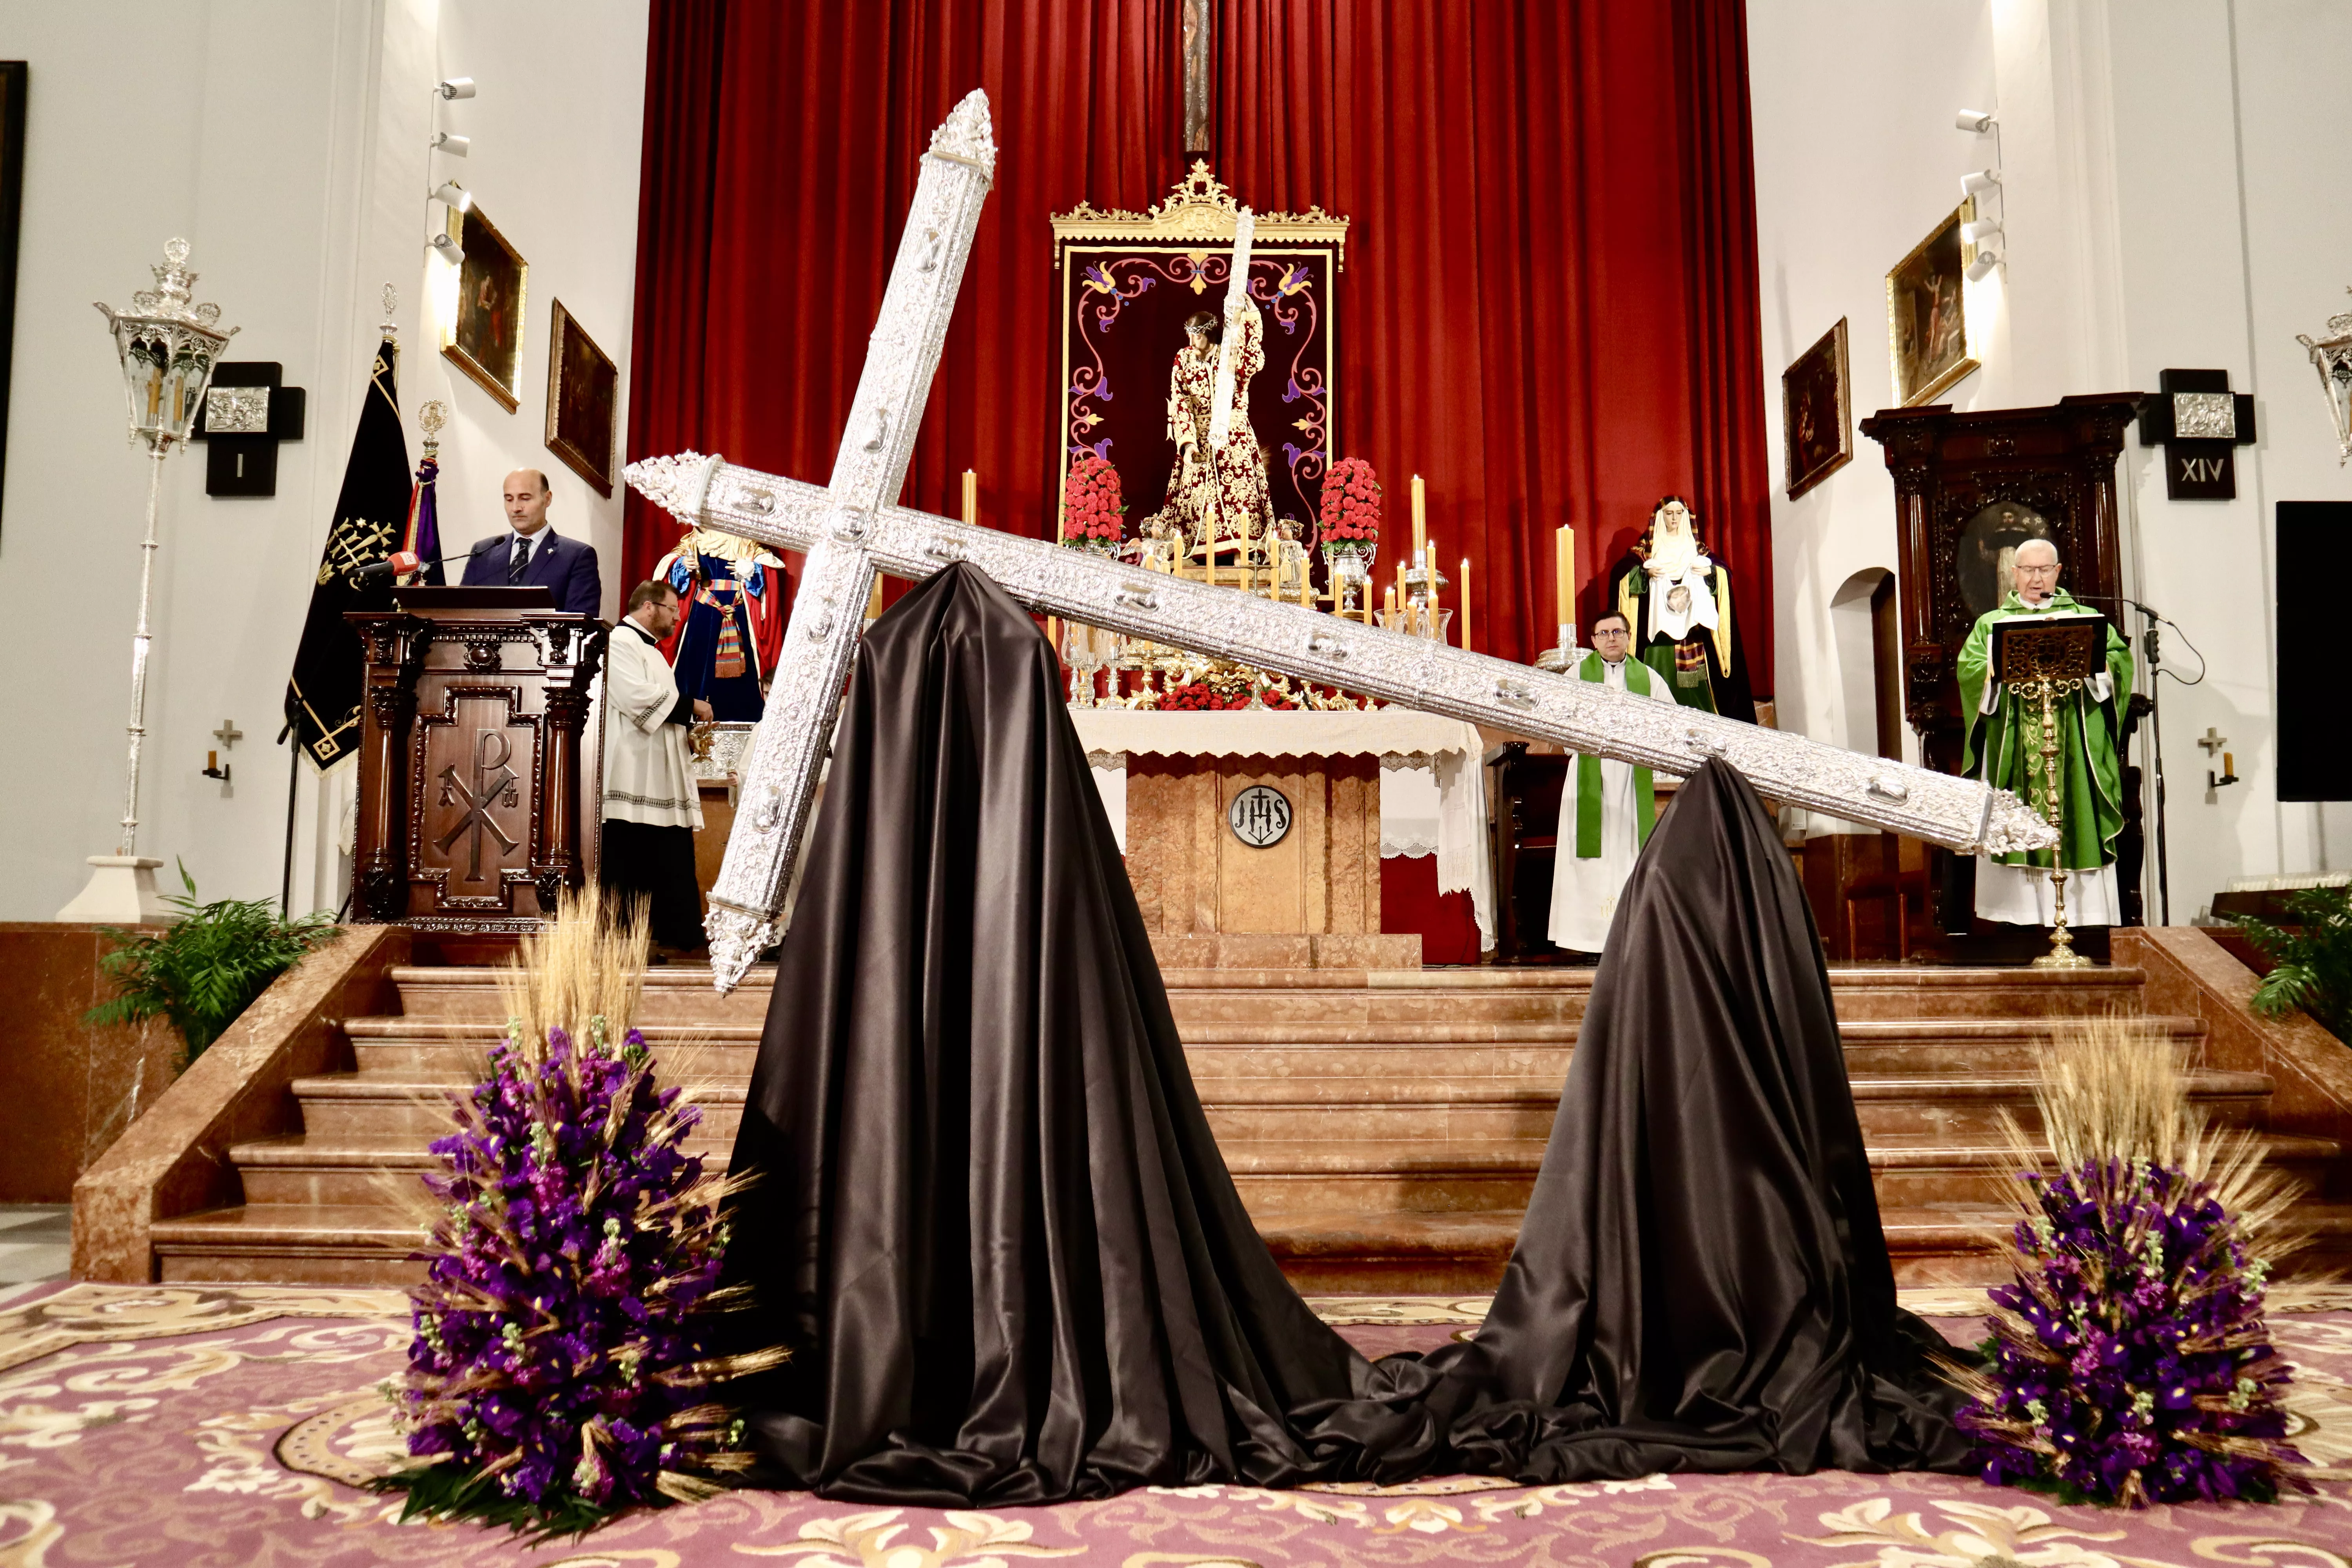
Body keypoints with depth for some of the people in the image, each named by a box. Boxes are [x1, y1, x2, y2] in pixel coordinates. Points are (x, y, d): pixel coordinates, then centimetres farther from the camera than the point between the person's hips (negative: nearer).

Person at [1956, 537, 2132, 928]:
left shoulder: (2085, 617, 17)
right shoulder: (1991, 624, 15)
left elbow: (2119, 655, 2)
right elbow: (1969, 668, -1)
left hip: (2074, 749, 0)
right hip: (2013, 750, 0)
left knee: (2075, 831, -6)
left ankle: (2084, 920, -5)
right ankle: (2018, 921, -6)